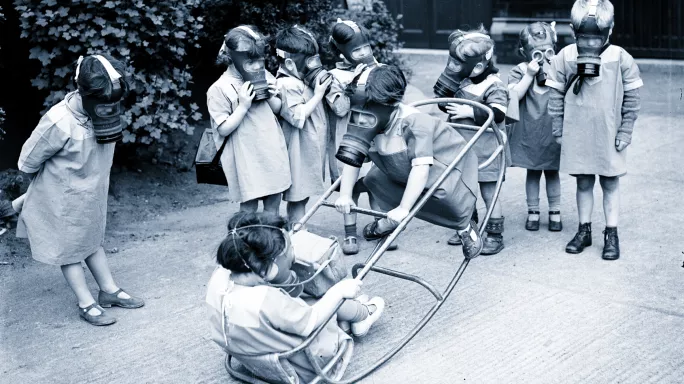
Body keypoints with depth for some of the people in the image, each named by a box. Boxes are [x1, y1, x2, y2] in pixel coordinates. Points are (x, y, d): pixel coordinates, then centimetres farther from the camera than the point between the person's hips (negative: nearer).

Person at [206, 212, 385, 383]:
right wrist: (339, 291, -13)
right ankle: (363, 314, 38)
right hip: (302, 369, -6)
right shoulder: (266, 300, -41)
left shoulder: (220, 276, -18)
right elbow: (310, 322, -24)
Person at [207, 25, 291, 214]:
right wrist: (243, 106, -23)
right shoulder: (219, 89, -13)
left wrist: (271, 97, -6)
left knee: (273, 207, 13)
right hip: (247, 160, -5)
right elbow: (223, 129, -14)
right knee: (249, 208, 0)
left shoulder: (264, 76, 4)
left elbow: (277, 109, 16)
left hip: (273, 153, 5)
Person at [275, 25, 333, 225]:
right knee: (297, 197, -2)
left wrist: (322, 86, 3)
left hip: (311, 148, 10)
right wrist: (318, 94, -19)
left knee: (302, 195, 16)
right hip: (300, 151, -10)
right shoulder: (287, 85, -19)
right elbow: (298, 117, -24)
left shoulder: (303, 78, 11)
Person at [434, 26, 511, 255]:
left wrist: (470, 111, -33)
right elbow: (442, 99, 17)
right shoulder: (461, 81, 6)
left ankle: (495, 236, 11)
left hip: (484, 149, -7)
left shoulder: (493, 85, -16)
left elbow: (498, 113, -28)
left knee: (489, 193, 1)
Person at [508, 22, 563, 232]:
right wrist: (529, 75, -22)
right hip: (528, 134, -1)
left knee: (552, 173, 11)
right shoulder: (520, 71, -4)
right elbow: (514, 96, -18)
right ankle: (533, 212, 23)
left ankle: (555, 212, 24)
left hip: (552, 134, 1)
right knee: (532, 173, 10)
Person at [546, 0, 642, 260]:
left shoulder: (621, 59, -8)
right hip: (577, 135, 1)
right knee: (583, 183, 12)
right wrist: (559, 131, 2)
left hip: (609, 136, -1)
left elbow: (632, 99, -1)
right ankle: (584, 230, 25)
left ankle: (611, 234, 18)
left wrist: (625, 131, -2)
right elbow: (556, 97, 2)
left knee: (610, 184, 8)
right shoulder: (564, 58, -6)